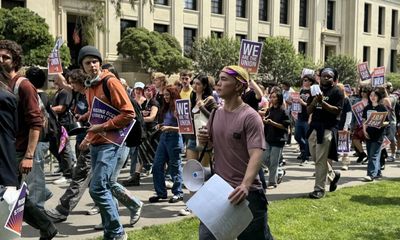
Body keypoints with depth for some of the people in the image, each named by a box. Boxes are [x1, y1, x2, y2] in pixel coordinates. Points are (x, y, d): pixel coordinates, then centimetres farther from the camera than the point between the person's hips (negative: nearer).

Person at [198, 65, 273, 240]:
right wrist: (204, 141, -2)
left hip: (246, 193, -6)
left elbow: (256, 155, -24)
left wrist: (245, 185, -39)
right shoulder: (216, 114, 8)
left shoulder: (250, 117, -14)